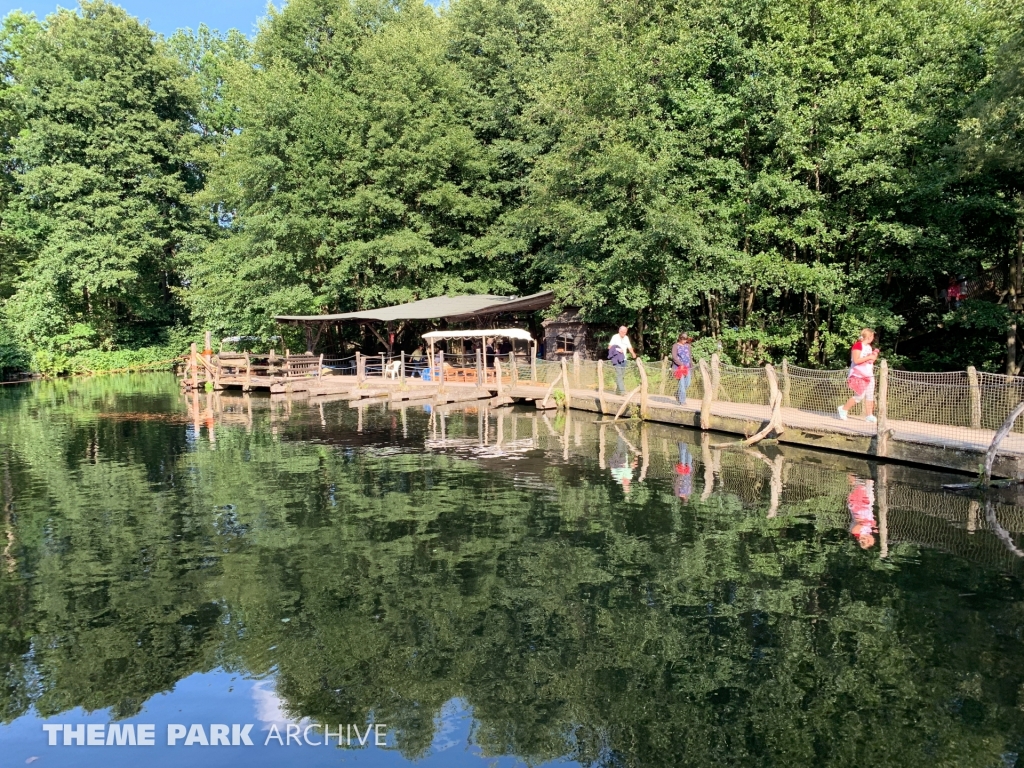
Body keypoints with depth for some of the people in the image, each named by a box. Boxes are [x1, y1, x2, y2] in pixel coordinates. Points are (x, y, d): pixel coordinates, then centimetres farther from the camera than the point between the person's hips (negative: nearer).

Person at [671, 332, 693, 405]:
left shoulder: (687, 346, 15)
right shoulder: (675, 346, -1)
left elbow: (690, 356, 19)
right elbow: (674, 357, -10)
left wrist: (691, 366, 14)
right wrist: (681, 364, -21)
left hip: (687, 367, 5)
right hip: (680, 367, -5)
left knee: (687, 384, 5)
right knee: (682, 384, -9)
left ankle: (678, 394, 29)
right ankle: (682, 401, -3)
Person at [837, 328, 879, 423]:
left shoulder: (868, 347, 15)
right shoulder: (858, 345, -13)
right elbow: (856, 360, -23)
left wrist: (874, 356, 7)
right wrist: (869, 357, -18)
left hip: (869, 375, 9)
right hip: (859, 375, -9)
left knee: (870, 396, 3)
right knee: (859, 396, -9)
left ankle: (868, 415, 5)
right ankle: (843, 409, 7)